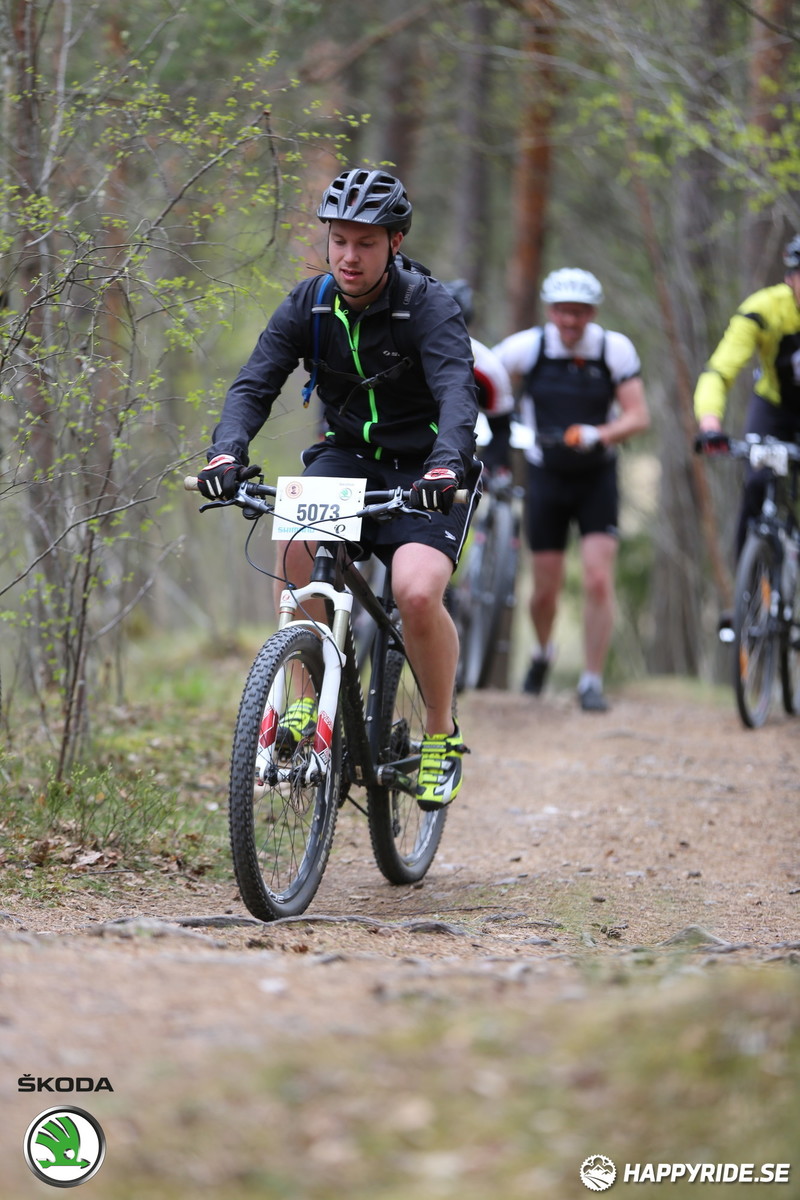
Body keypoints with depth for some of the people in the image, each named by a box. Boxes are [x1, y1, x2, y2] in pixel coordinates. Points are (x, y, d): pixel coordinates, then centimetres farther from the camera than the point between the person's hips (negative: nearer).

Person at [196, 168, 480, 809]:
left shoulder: (429, 306, -17)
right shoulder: (309, 305, -6)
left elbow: (457, 391, -32)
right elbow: (255, 383, -14)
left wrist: (447, 463, -52)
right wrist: (227, 451, -35)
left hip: (421, 472, -3)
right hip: (347, 456, 3)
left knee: (418, 594, -27)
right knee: (297, 541, -30)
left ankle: (442, 733, -1)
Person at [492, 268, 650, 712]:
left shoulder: (615, 349, -11)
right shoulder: (528, 347, -10)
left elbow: (638, 416, -15)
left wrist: (598, 434, -33)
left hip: (597, 478, 0)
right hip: (547, 477, 1)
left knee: (598, 580, -14)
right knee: (546, 590, 5)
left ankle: (592, 681, -5)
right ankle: (543, 654, 37)